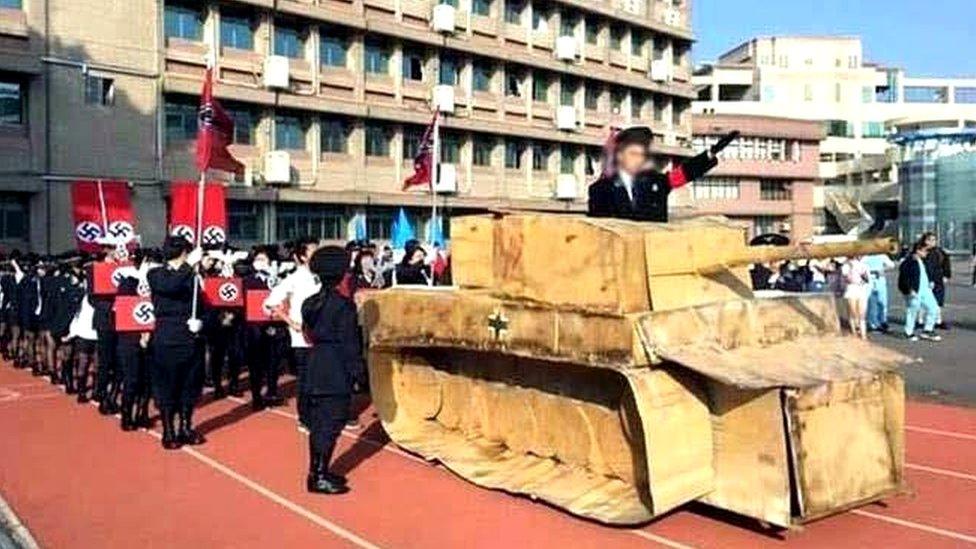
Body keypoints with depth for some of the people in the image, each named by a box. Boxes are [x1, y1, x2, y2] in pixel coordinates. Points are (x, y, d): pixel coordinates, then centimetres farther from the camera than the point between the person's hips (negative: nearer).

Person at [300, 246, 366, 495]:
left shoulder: (310, 303, 7)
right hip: (337, 372, -8)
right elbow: (349, 343, -14)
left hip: (315, 369, 8)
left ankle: (316, 471, 26)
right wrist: (357, 371, -8)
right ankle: (318, 478, 4)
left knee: (317, 423, 15)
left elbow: (309, 334, 11)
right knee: (330, 424, -1)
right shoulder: (343, 305, -15)